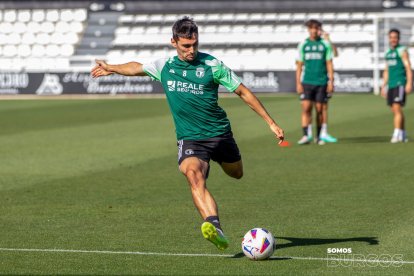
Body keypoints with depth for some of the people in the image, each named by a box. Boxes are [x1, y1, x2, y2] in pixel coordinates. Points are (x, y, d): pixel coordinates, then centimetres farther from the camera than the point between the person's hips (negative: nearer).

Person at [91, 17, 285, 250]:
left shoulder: (212, 65, -8)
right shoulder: (164, 66, 2)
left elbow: (244, 92, -4)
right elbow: (137, 67, 24)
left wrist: (271, 123, -5)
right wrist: (111, 68, 39)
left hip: (220, 133, 0)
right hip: (190, 138, 0)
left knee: (236, 174, 18)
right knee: (194, 174, -30)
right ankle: (215, 228, -49)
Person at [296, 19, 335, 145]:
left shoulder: (325, 45, 4)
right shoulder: (303, 45, 6)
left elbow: (329, 64, 5)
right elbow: (299, 65, 8)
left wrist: (331, 81, -3)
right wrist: (298, 83, 1)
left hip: (321, 82, 0)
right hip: (307, 82, 0)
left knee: (319, 109, 3)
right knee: (306, 107, -10)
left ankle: (319, 136, 13)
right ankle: (306, 135, -11)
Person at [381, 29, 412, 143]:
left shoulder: (402, 51, -4)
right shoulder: (388, 53, 19)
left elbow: (408, 68, -11)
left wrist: (409, 83, -20)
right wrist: (383, 86, 21)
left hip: (400, 83, -8)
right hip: (391, 85, 8)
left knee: (397, 107, -16)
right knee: (395, 110, 9)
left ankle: (397, 134, -20)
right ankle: (403, 134, 17)